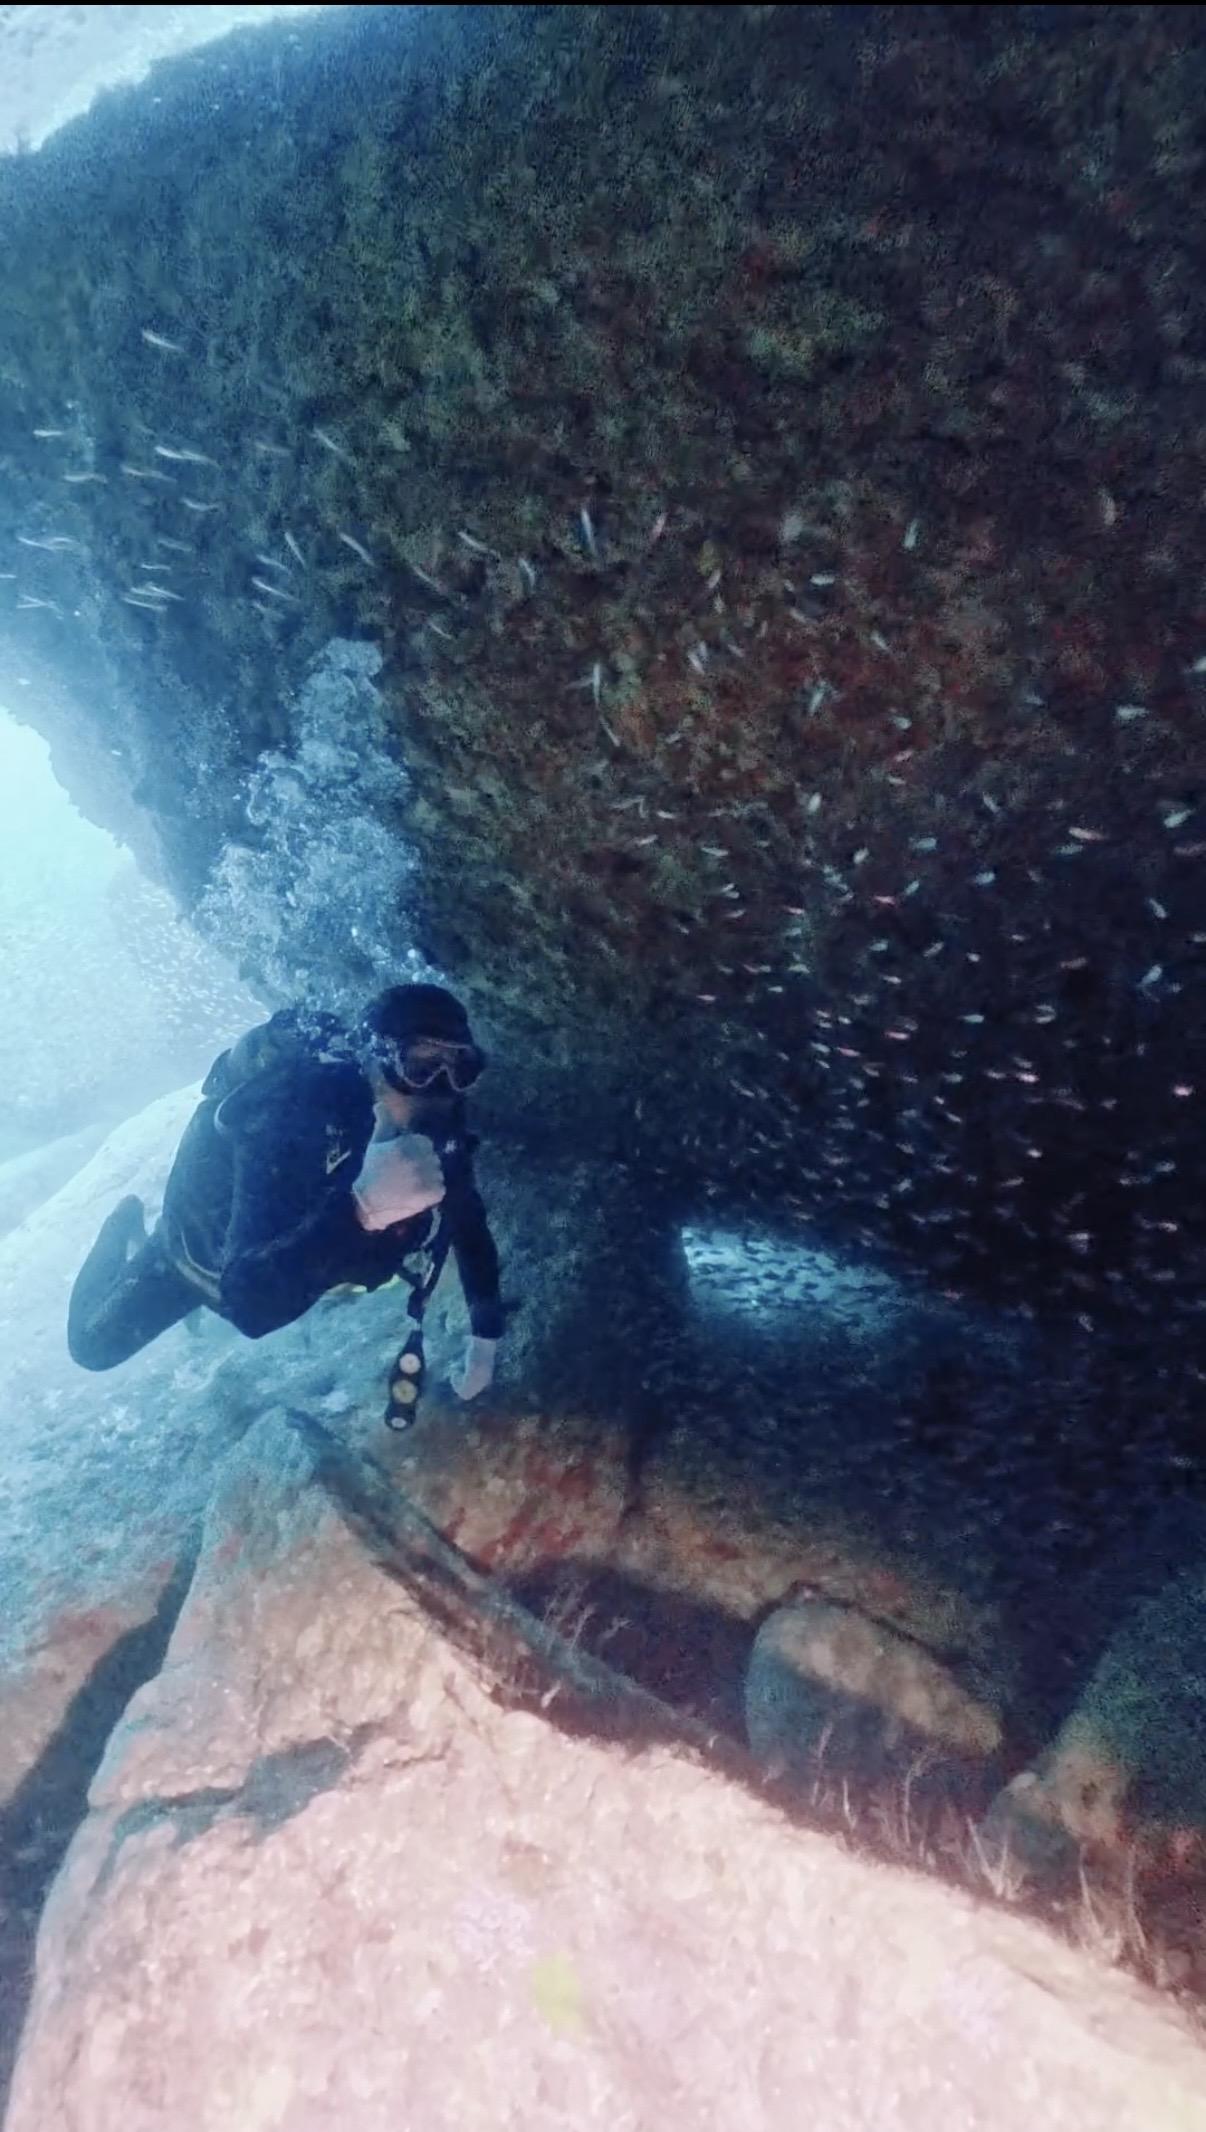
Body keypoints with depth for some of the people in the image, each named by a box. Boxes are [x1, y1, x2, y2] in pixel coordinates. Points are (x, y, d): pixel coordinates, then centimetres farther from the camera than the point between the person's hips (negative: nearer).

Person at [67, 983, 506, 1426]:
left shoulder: (437, 1127, -30)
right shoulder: (290, 1118, -47)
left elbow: (467, 1220, -9)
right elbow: (248, 1303, -55)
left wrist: (486, 1338, -14)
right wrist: (362, 1207, -69)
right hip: (204, 1237, -4)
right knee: (94, 1346, 13)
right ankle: (128, 1234, 38)